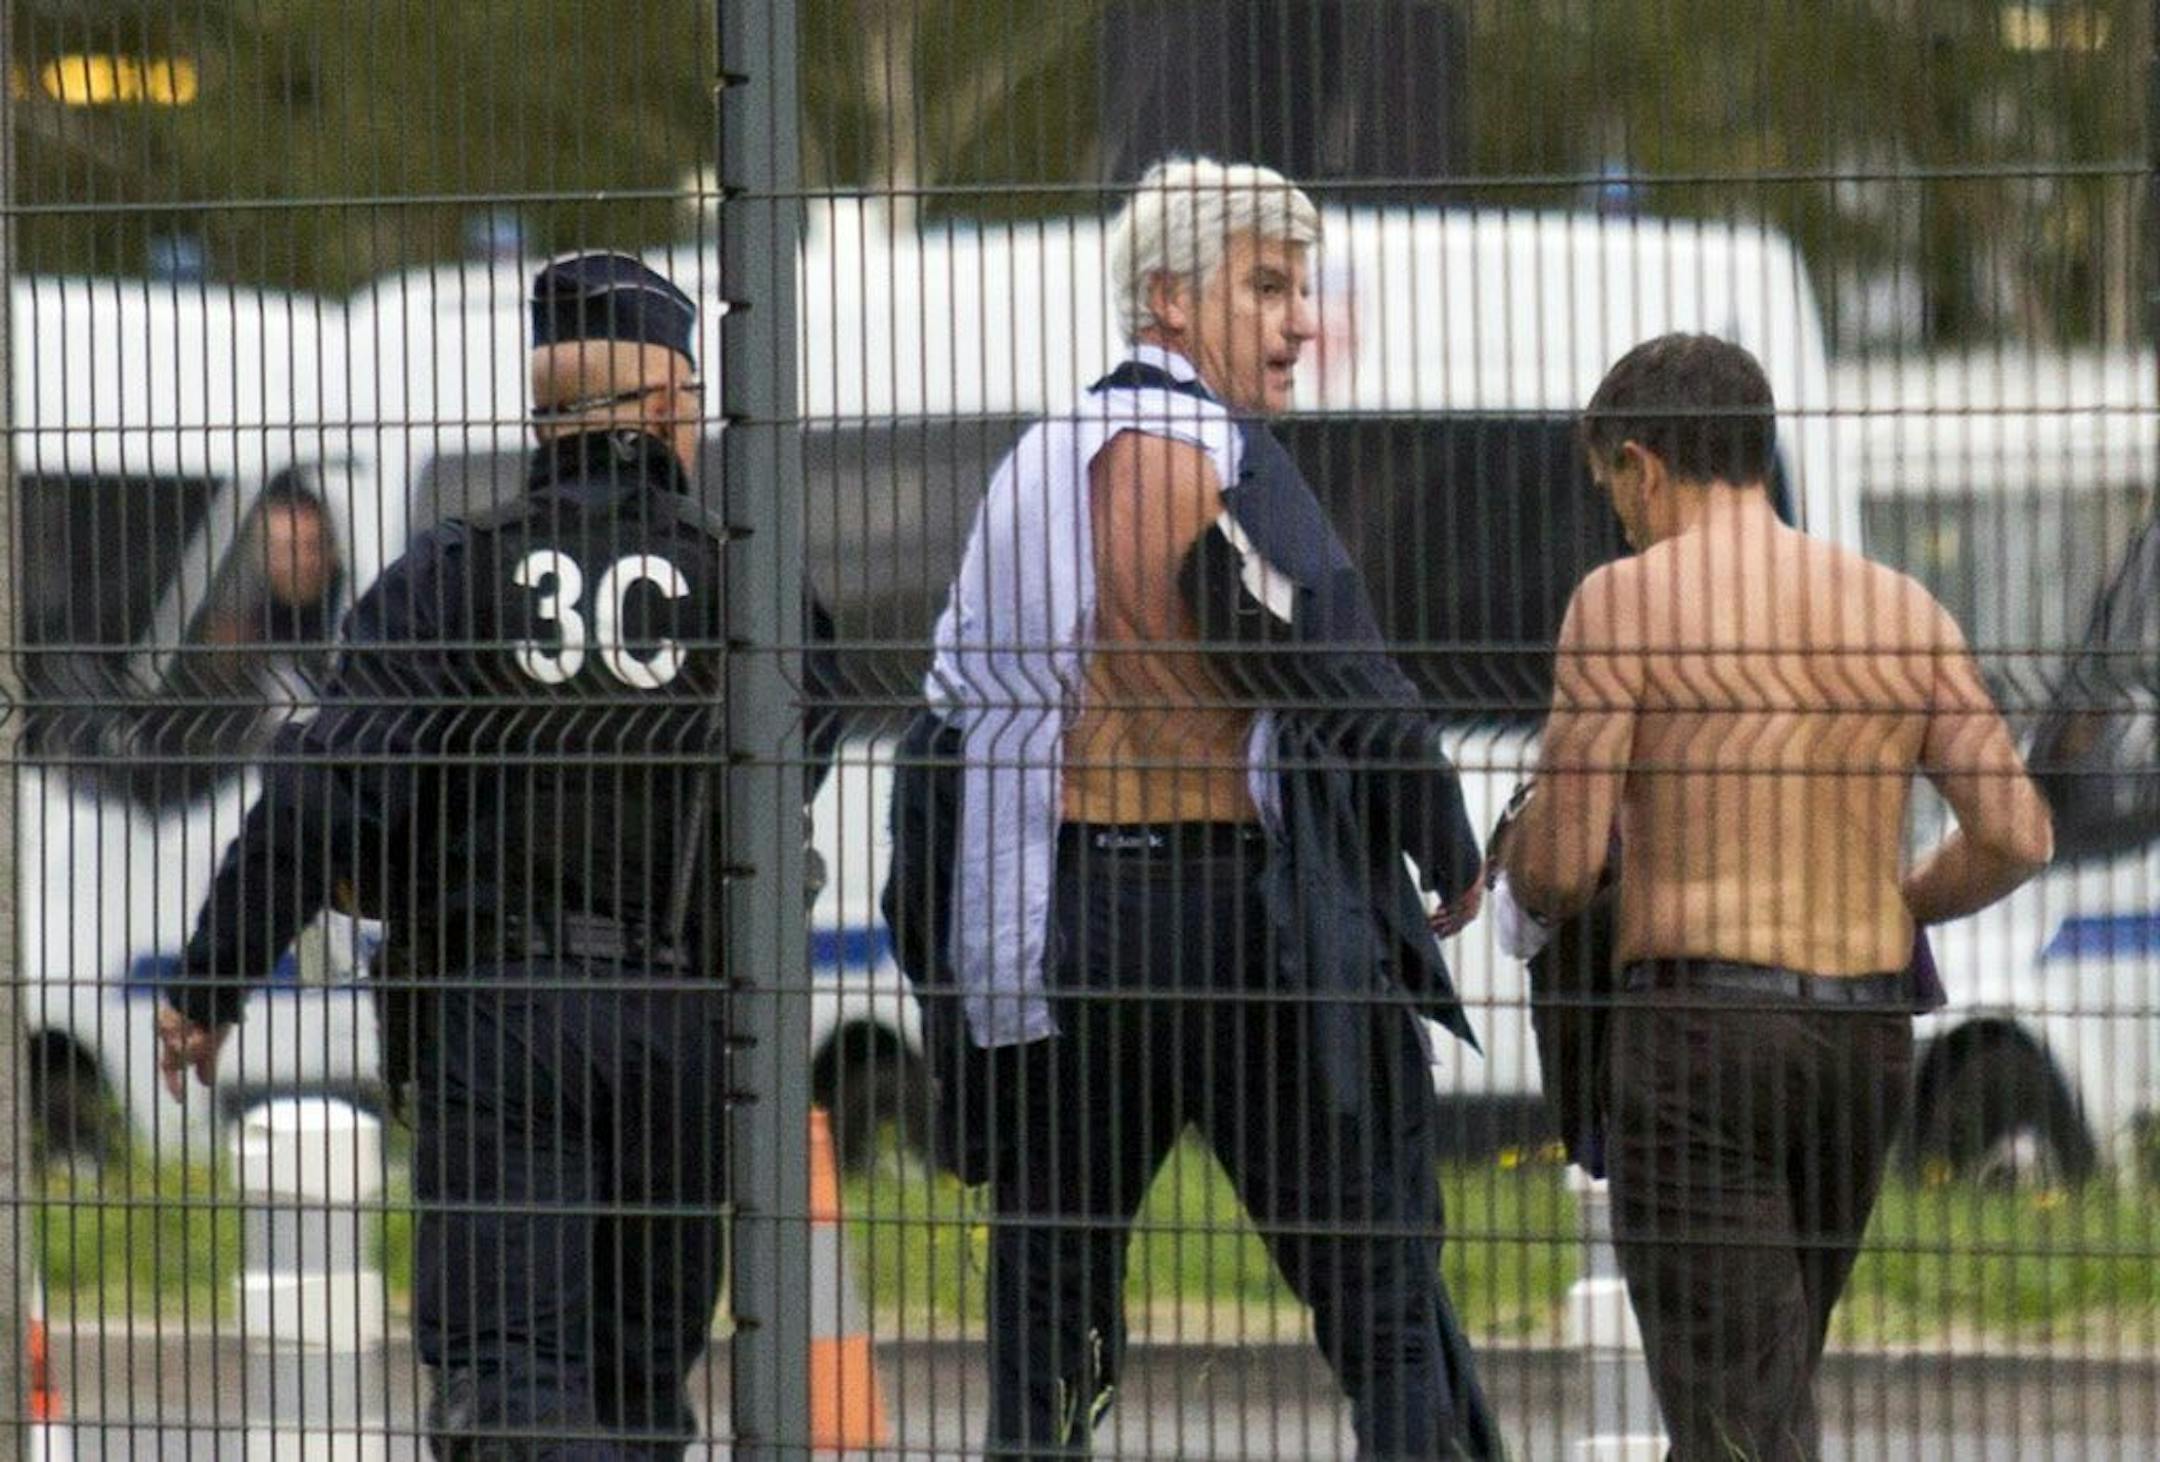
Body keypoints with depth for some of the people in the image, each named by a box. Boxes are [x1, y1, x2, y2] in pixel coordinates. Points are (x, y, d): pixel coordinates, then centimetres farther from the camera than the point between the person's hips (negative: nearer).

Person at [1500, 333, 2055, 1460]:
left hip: (1696, 1033, -6)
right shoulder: (1899, 611, 9)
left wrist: (1524, 886, 16)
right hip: (1868, 1039, 6)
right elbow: (2015, 835, 3)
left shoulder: (1628, 600, -5)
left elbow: (1558, 864, -9)